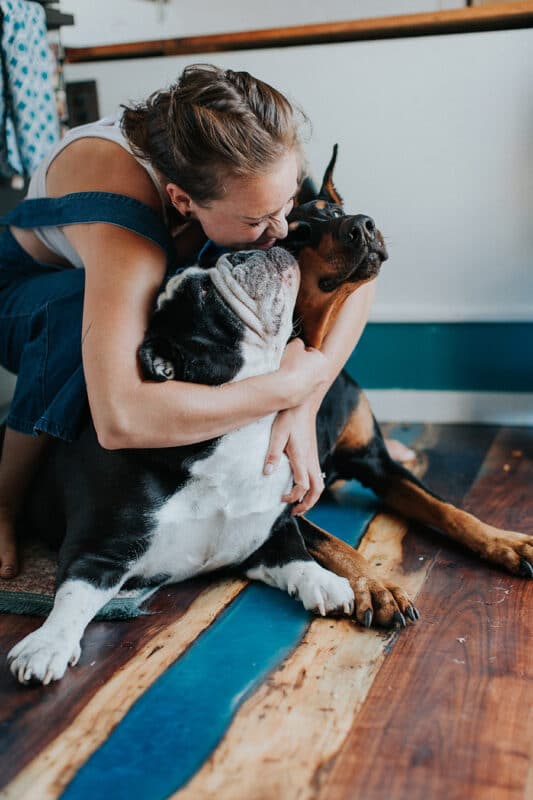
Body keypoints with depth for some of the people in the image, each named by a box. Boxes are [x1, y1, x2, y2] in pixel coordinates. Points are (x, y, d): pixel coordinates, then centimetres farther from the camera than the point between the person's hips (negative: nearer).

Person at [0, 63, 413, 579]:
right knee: (80, 313, -40)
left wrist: (304, 408, -35)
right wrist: (289, 386, -47)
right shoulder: (123, 220, -44)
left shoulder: (247, 170, -28)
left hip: (144, 280, 5)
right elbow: (119, 419, -55)